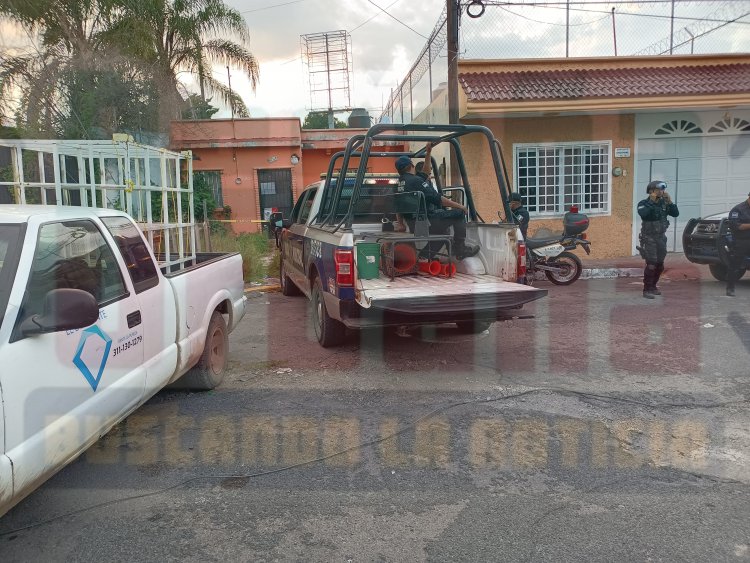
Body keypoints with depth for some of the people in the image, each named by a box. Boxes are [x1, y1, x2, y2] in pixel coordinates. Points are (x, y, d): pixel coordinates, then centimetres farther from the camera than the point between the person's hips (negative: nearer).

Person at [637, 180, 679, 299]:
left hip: (661, 237, 6)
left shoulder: (664, 203, 8)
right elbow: (643, 214, -29)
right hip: (649, 238, -6)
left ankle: (653, 286, 26)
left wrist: (669, 201, -10)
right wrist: (651, 201, -25)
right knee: (651, 264, -14)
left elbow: (676, 213, 0)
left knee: (660, 265, 11)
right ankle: (646, 290, -7)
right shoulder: (644, 203, -8)